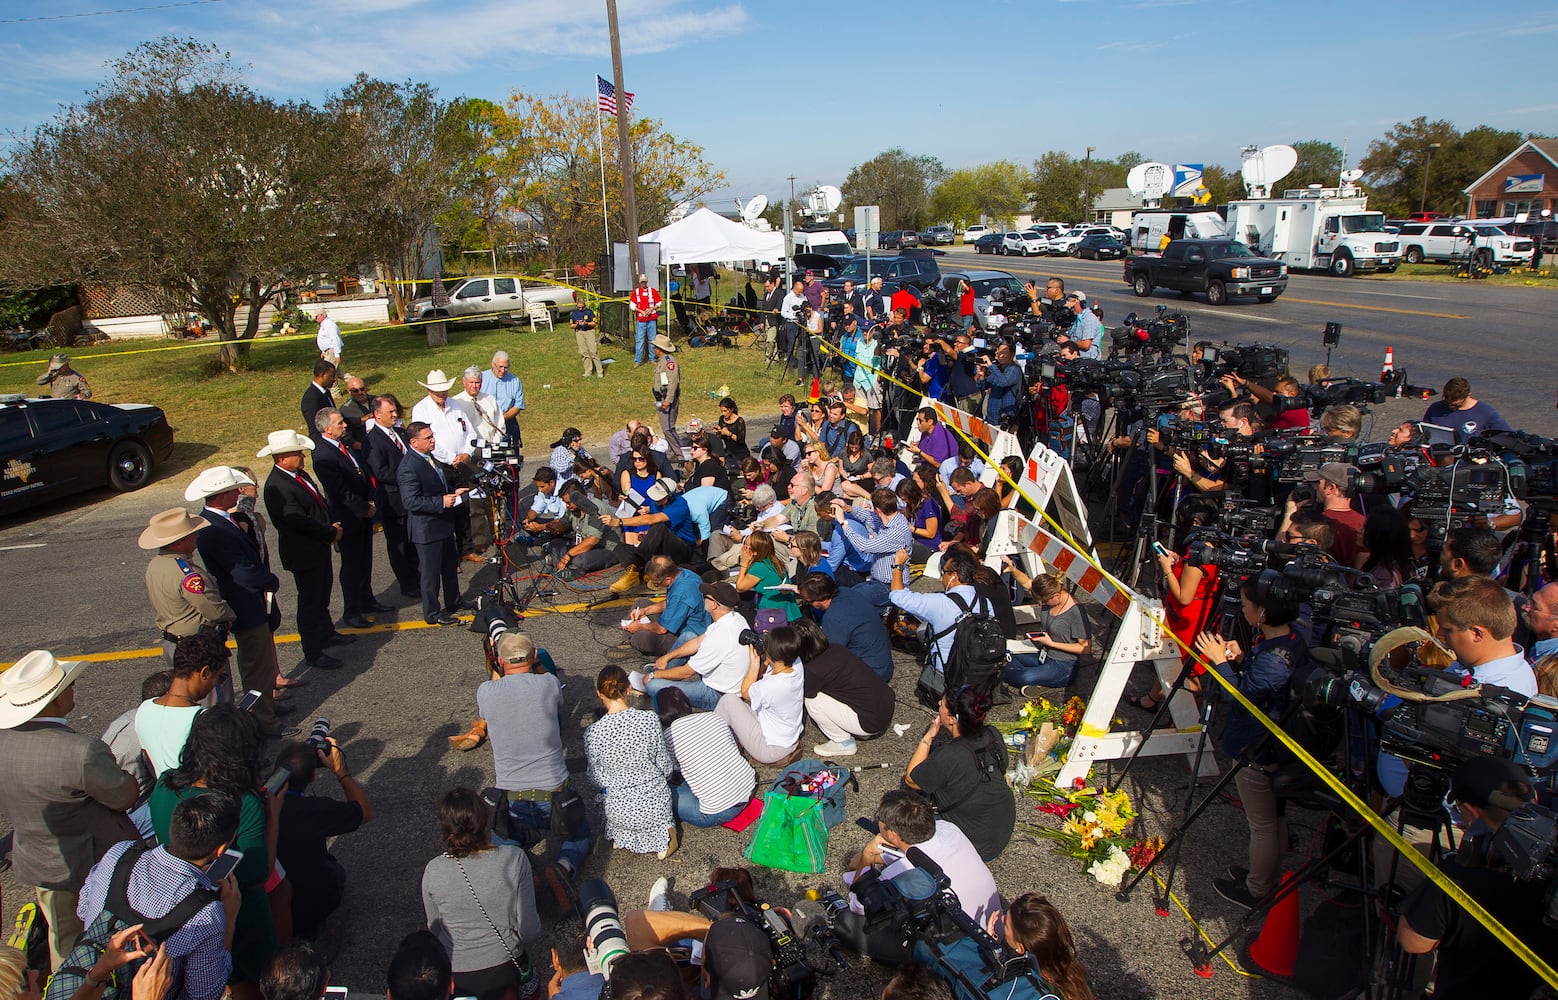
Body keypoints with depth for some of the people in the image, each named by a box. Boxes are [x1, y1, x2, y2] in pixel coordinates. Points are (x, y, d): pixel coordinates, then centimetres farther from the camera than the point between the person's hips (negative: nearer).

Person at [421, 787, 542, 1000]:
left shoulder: (433, 871, -16)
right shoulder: (514, 859, -19)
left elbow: (434, 927, 1)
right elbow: (529, 929, -9)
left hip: (455, 975, 1)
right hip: (505, 967, -1)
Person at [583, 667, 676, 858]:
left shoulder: (593, 733, -19)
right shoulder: (650, 719, -17)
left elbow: (597, 778, -5)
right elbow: (665, 766, -6)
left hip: (621, 811, 1)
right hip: (656, 804, -1)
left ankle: (625, 836, 8)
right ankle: (662, 833, 7)